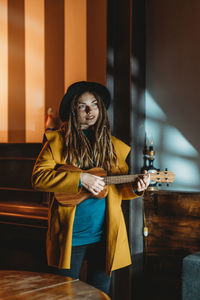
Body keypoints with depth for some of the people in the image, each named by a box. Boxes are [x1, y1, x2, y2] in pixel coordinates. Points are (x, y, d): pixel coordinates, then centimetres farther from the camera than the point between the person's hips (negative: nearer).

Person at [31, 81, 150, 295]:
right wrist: (80, 179, -20)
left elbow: (119, 187, 14)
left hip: (105, 236, 3)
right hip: (69, 235, -3)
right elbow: (38, 177, -12)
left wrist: (134, 187, -8)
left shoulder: (113, 145, 8)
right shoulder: (58, 141, -2)